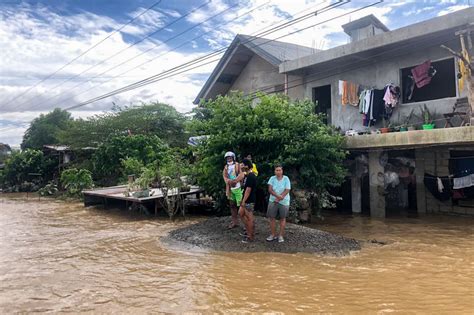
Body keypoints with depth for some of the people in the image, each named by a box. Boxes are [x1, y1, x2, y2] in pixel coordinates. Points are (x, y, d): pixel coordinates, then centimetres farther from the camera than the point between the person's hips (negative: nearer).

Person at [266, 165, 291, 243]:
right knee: (272, 218, 4)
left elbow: (287, 191, -13)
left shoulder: (286, 179, -7)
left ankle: (281, 235, 18)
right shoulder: (272, 178, -2)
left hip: (284, 202, -2)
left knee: (282, 218, 8)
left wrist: (278, 198, -18)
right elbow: (270, 189, -10)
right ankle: (273, 235, 16)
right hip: (273, 201, 2)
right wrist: (278, 195, -26)